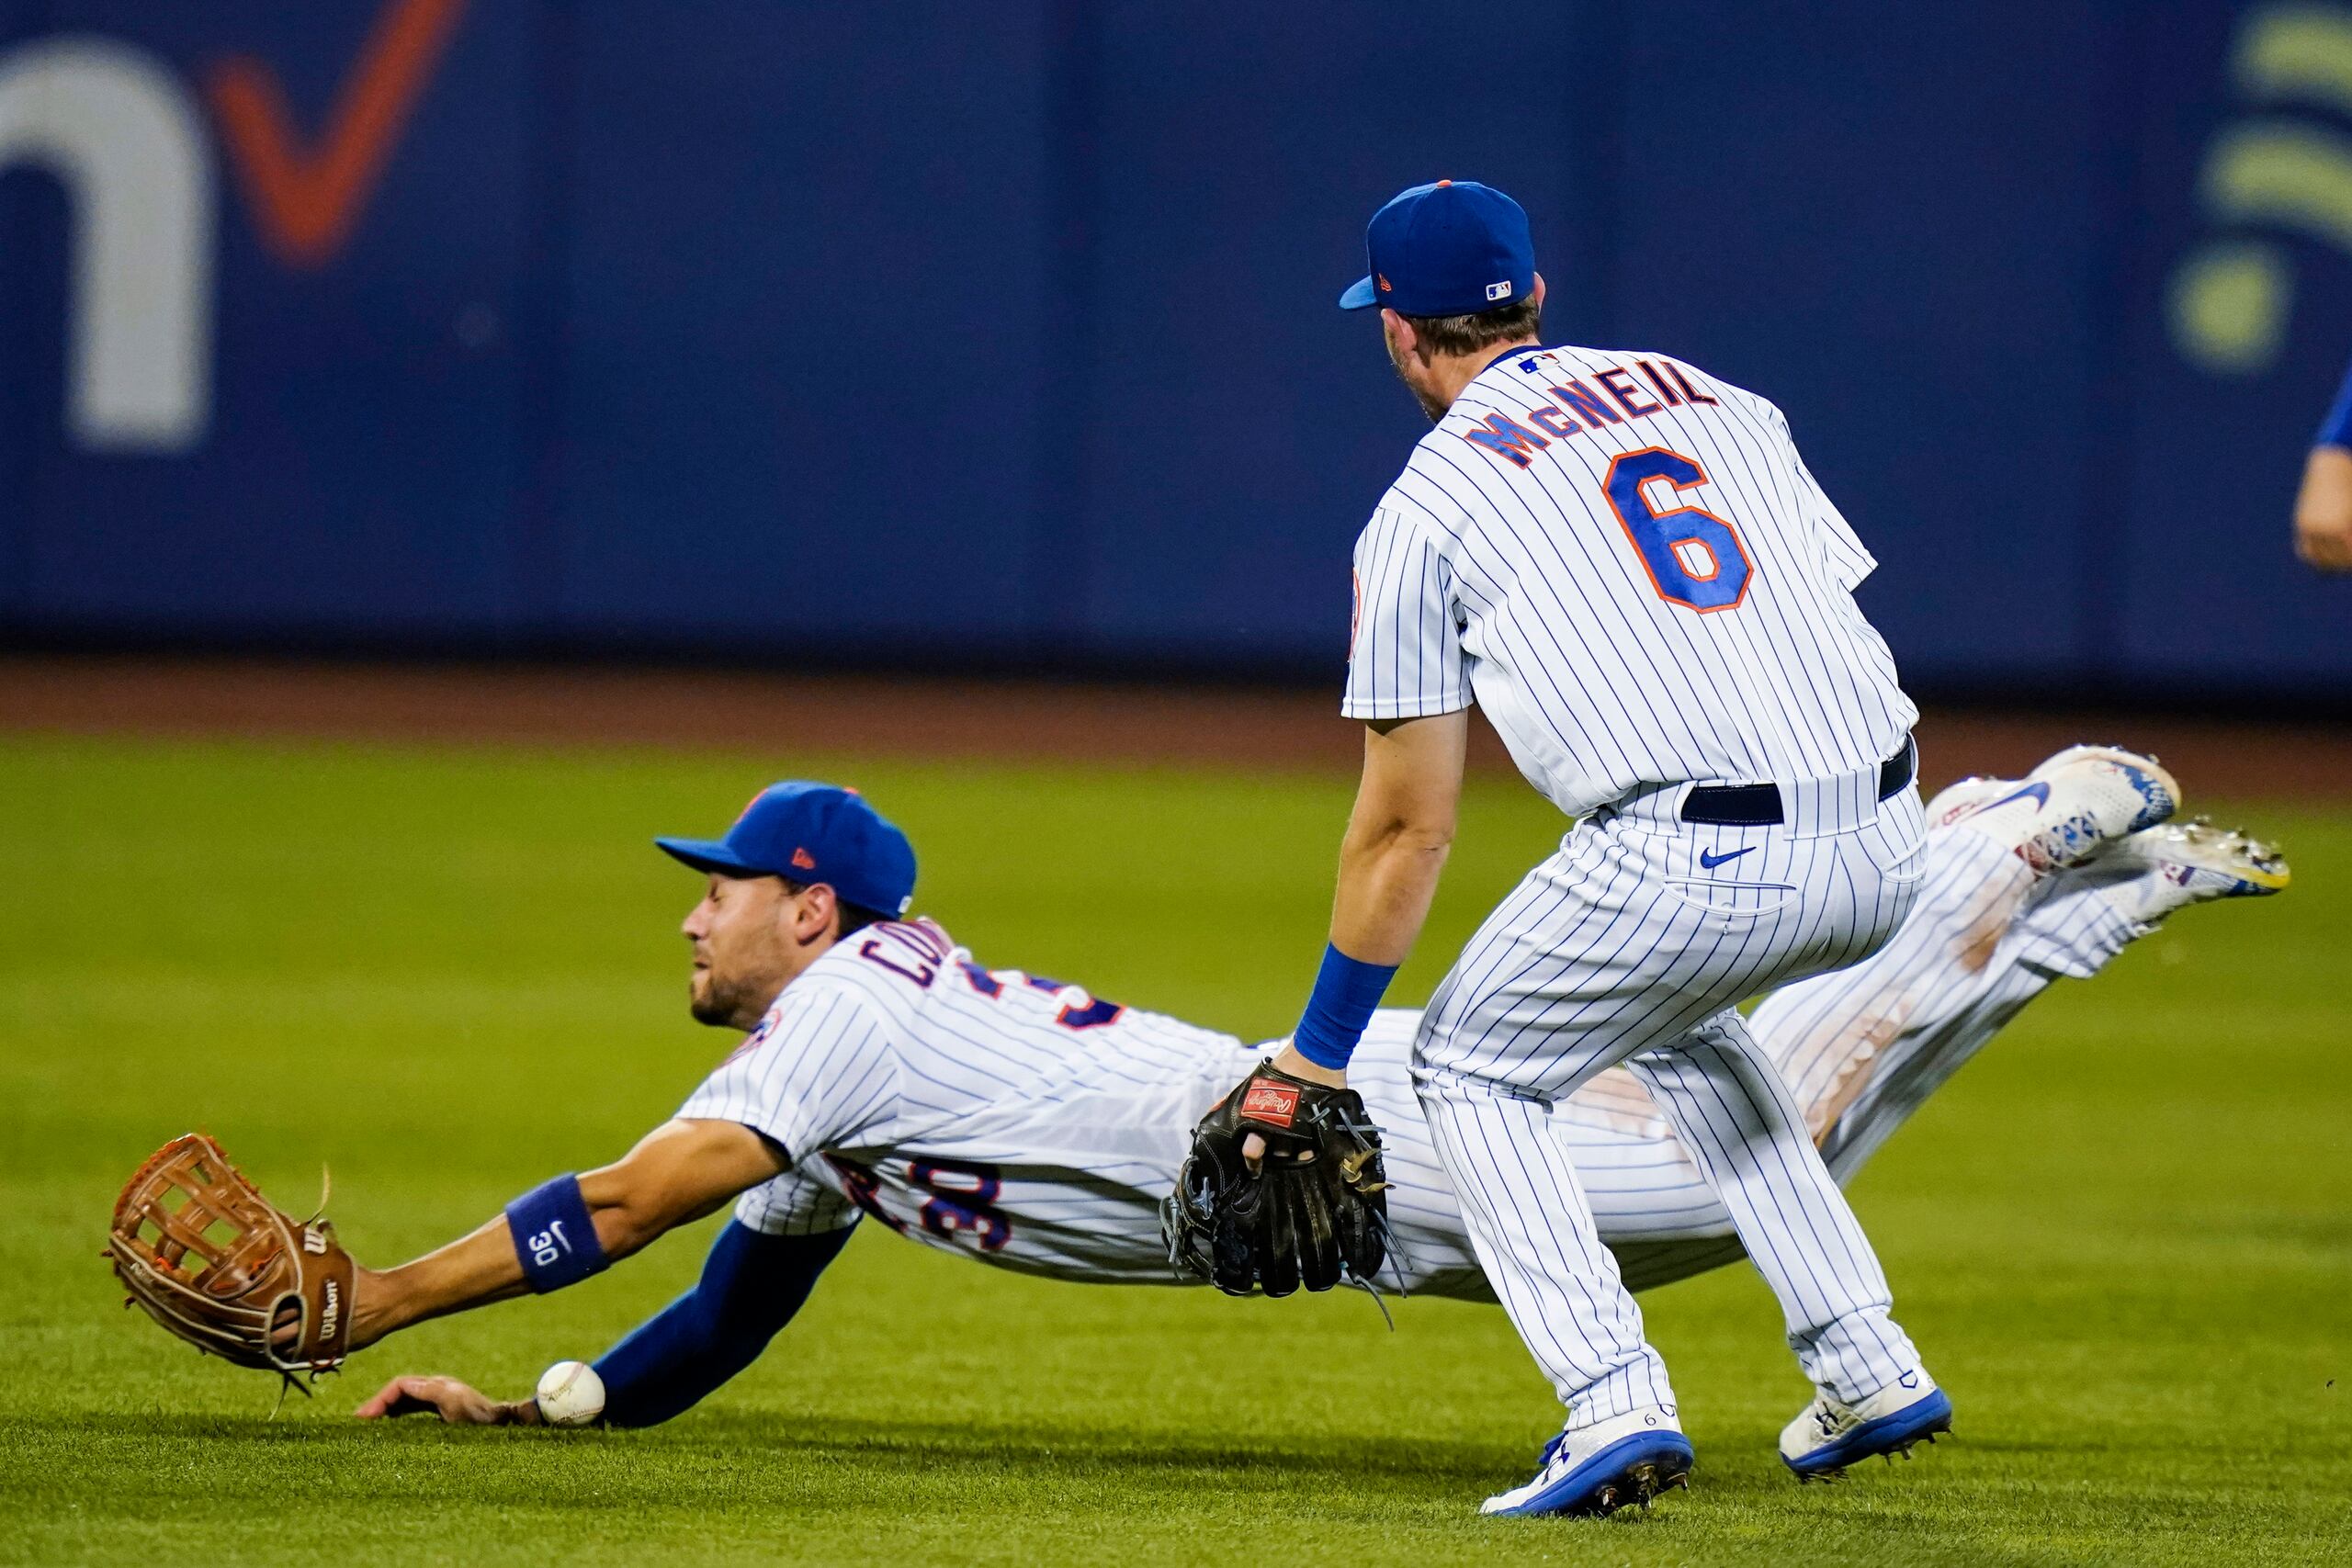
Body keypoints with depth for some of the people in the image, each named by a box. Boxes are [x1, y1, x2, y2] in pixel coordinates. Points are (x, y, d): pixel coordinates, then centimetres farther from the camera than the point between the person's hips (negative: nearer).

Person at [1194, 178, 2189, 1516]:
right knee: (1673, 1013, 34)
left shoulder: (1426, 507, 7)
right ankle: (1867, 1367, 27)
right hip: (1885, 851, 6)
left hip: (1695, 866, -6)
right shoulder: (1721, 402, 22)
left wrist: (1316, 1056, 14)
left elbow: (1408, 825, 6)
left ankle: (1616, 1403, -1)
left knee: (1473, 1067, 17)